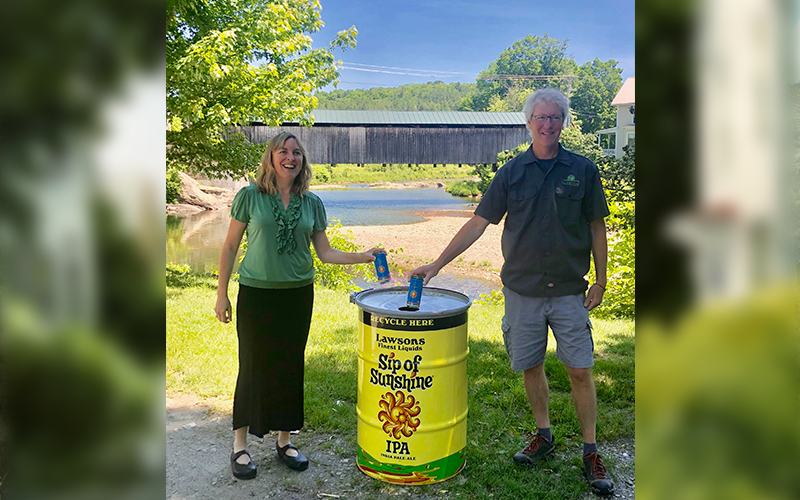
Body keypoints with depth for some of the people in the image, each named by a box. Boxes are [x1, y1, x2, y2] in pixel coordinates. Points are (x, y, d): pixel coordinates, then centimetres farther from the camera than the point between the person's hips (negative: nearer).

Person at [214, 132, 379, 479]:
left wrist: (363, 256, -8)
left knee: (291, 368, 10)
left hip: (298, 295, 3)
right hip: (256, 294, -3)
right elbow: (230, 246, 0)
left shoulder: (312, 203, 5)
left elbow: (325, 252, 6)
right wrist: (221, 294, -3)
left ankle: (284, 441, 26)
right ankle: (240, 446, 19)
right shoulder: (249, 197, -4)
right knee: (253, 367, 3)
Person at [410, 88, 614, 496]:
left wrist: (600, 280, 2)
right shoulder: (511, 172, 2)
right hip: (522, 289, 1)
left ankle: (590, 452, 18)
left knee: (580, 371, 1)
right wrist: (437, 264, -6)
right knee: (530, 367, 10)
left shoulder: (583, 170, 1)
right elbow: (478, 223, 0)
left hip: (569, 290, -1)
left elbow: (596, 228, 6)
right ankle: (543, 436, 31)